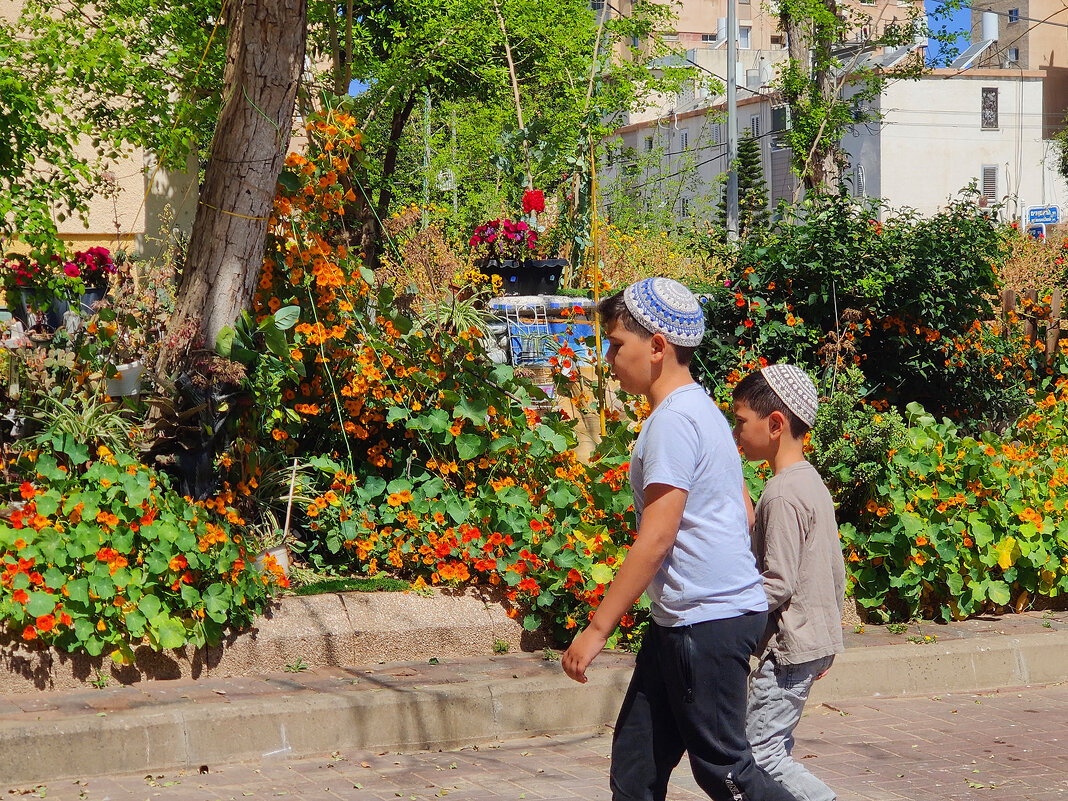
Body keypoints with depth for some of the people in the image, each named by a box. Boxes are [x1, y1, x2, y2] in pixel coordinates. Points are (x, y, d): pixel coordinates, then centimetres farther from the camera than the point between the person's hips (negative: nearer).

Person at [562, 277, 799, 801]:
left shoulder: (673, 420, -16)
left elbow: (656, 538, -21)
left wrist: (596, 629, -17)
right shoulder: (701, 410, 16)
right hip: (679, 620, 10)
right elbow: (744, 515, 21)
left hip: (708, 621, -10)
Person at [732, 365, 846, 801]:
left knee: (761, 753, -6)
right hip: (816, 640, 10)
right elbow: (835, 570, 16)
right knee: (774, 746, 14)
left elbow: (778, 584, -22)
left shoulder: (782, 494, -19)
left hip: (789, 647, -10)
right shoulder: (813, 483, 11)